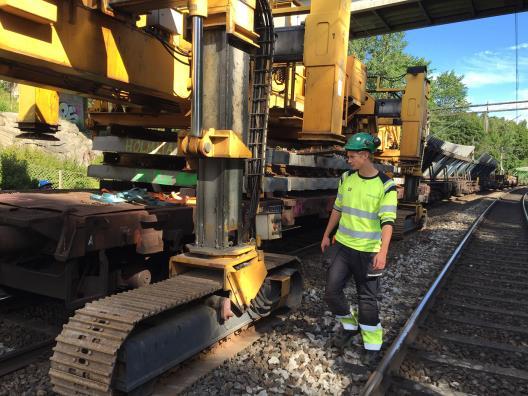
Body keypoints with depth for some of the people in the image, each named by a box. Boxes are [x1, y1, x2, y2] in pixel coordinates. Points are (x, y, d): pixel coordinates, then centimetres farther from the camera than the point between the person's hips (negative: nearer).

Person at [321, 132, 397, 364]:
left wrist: (383, 252, -28)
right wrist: (327, 235, 20)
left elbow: (387, 221, -18)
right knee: (332, 291, 2)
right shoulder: (346, 178, 3)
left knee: (368, 299, 3)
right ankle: (350, 326, 28)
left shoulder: (385, 186, -12)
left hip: (369, 251, -5)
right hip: (342, 245, 5)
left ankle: (372, 344, 24)